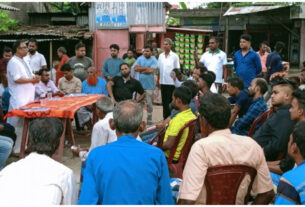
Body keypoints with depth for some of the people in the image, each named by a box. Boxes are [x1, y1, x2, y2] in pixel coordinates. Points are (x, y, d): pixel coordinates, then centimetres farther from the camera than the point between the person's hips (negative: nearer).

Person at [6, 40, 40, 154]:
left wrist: (34, 79, 6)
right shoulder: (14, 62, -11)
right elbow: (17, 79, -19)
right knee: (19, 124, -7)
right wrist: (31, 80, -13)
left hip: (27, 98, 9)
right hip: (19, 100, -9)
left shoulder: (23, 62, 19)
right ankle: (16, 149, 0)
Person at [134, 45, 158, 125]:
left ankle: (149, 120, 15)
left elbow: (151, 70, -16)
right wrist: (147, 68, -9)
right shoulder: (140, 59, 7)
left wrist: (141, 69, -7)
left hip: (149, 85, -2)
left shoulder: (154, 60, -2)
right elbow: (136, 68, -6)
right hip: (140, 84, 3)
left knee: (149, 103, 4)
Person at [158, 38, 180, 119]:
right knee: (164, 101, 10)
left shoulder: (174, 56, -3)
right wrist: (158, 80, 10)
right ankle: (165, 117, 19)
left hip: (171, 82, -4)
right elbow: (159, 69, 13)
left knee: (170, 101, -1)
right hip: (163, 82, 4)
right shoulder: (161, 55, 8)